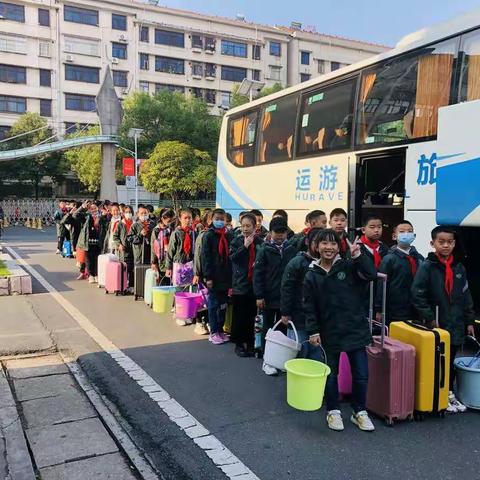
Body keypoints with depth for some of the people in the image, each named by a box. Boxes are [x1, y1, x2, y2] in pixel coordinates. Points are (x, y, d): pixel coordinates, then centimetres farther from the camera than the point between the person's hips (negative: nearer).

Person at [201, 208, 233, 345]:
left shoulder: (228, 236, 8)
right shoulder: (208, 236, -6)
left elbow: (230, 255, 11)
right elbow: (205, 257, -9)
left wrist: (231, 276, 6)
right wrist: (208, 277, -14)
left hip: (225, 276, 5)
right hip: (214, 276, -5)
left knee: (223, 304, 12)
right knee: (213, 304, 4)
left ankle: (220, 330, 23)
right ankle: (214, 332, 12)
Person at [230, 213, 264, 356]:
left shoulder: (260, 241, 3)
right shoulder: (236, 240, 1)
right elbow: (232, 257, -12)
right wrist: (245, 246, -17)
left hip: (254, 284, 1)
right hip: (239, 284, -1)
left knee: (252, 316, 8)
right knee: (239, 316, 3)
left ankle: (250, 343, 21)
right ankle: (239, 344, 17)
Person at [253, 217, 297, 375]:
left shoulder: (291, 250, 0)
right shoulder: (265, 250, -7)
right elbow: (257, 273, -9)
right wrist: (259, 295, -13)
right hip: (269, 297, -2)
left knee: (283, 328, 12)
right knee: (268, 328, 9)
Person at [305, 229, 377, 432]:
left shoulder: (349, 266, -1)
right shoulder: (312, 275, -1)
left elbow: (371, 274, -16)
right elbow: (309, 307, 0)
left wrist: (357, 255, -23)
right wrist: (313, 331, -6)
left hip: (355, 330, 0)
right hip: (329, 333, 0)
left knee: (361, 374, 6)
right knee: (331, 374, 12)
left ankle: (359, 412, 26)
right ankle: (333, 411, 30)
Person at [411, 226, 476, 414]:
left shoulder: (459, 268, 9)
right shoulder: (427, 267, -9)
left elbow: (466, 297, 14)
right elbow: (417, 294, -14)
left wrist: (469, 321, 12)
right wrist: (430, 318, -14)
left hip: (455, 325, 5)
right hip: (435, 326, -5)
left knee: (450, 361, 15)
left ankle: (449, 394, 30)